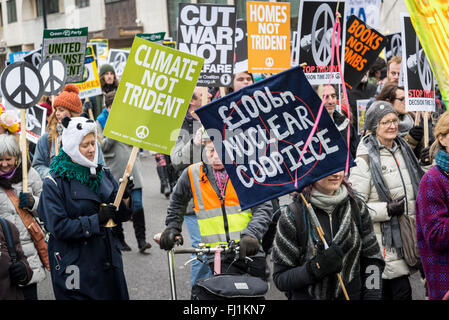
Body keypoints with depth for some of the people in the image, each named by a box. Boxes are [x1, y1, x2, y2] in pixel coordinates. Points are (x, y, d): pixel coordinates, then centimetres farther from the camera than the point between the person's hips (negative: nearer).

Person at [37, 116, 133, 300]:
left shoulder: (103, 173, 8)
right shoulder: (54, 183, -9)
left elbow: (120, 216, 10)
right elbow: (58, 227, -16)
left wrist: (126, 200, -11)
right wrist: (96, 220, -20)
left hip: (108, 260, 6)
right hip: (76, 267, -5)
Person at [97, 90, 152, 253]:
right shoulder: (101, 121, 1)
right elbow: (102, 146, -7)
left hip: (132, 167, 2)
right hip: (114, 170, -2)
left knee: (137, 204, -7)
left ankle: (141, 239, -6)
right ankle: (119, 240, 18)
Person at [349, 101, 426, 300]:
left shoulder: (403, 149, 12)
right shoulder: (365, 160, -13)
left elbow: (417, 184, 29)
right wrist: (387, 209, -21)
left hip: (408, 232, 7)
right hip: (385, 237, -7)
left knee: (389, 291, 13)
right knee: (402, 291, -9)